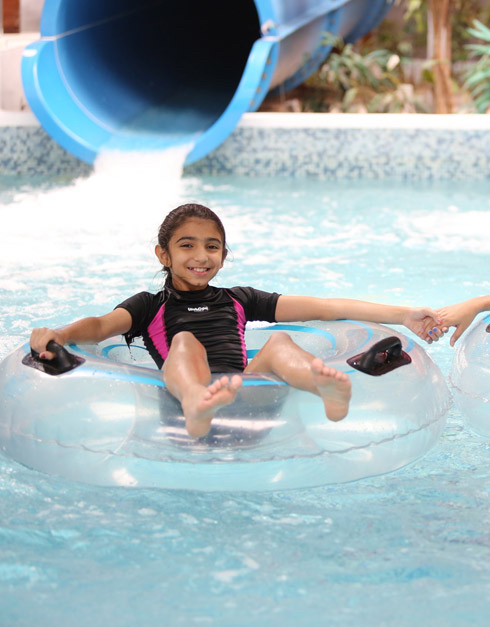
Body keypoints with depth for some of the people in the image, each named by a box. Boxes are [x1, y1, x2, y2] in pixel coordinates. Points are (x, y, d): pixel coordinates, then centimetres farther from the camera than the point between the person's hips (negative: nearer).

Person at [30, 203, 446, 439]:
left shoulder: (237, 301, 31)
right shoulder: (151, 306, 26)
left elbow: (322, 307, 22)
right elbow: (102, 325, 4)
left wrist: (403, 316, 15)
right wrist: (57, 334, -21)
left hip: (244, 387, 2)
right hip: (183, 389, -2)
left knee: (279, 342, -24)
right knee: (185, 341, -29)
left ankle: (327, 388, -61)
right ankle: (197, 406, -66)